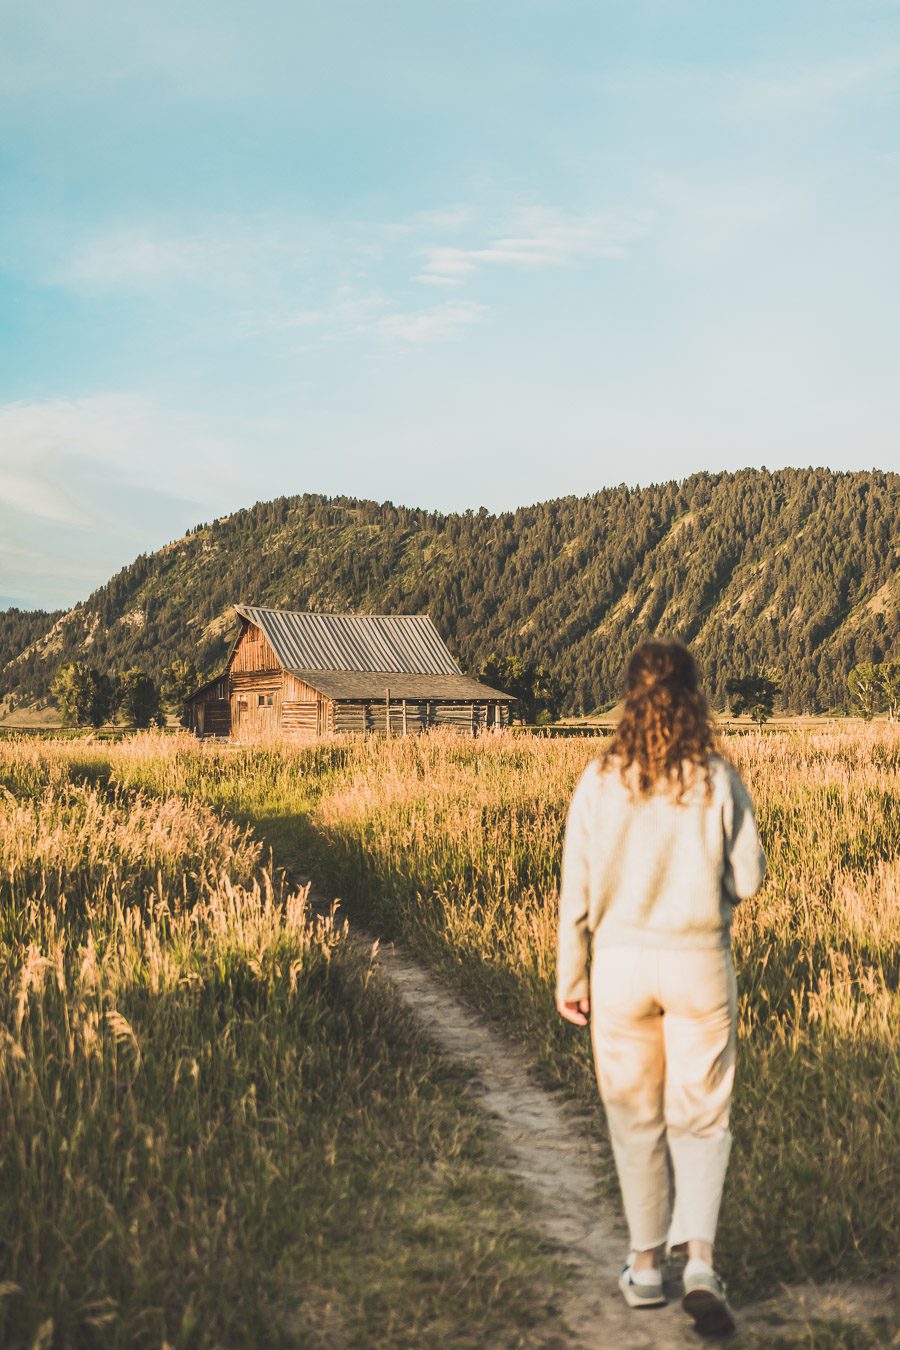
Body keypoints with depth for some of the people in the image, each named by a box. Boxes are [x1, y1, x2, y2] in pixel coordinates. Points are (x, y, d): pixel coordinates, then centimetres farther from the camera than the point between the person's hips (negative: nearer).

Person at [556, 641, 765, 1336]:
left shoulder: (600, 780, -6)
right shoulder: (719, 779, -9)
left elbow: (576, 887, -3)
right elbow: (749, 880, -3)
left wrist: (569, 977, 6)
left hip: (620, 959, 1)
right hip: (699, 963, -1)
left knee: (635, 1117, 16)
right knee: (700, 1120, 12)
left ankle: (646, 1266, 25)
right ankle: (699, 1260, -4)